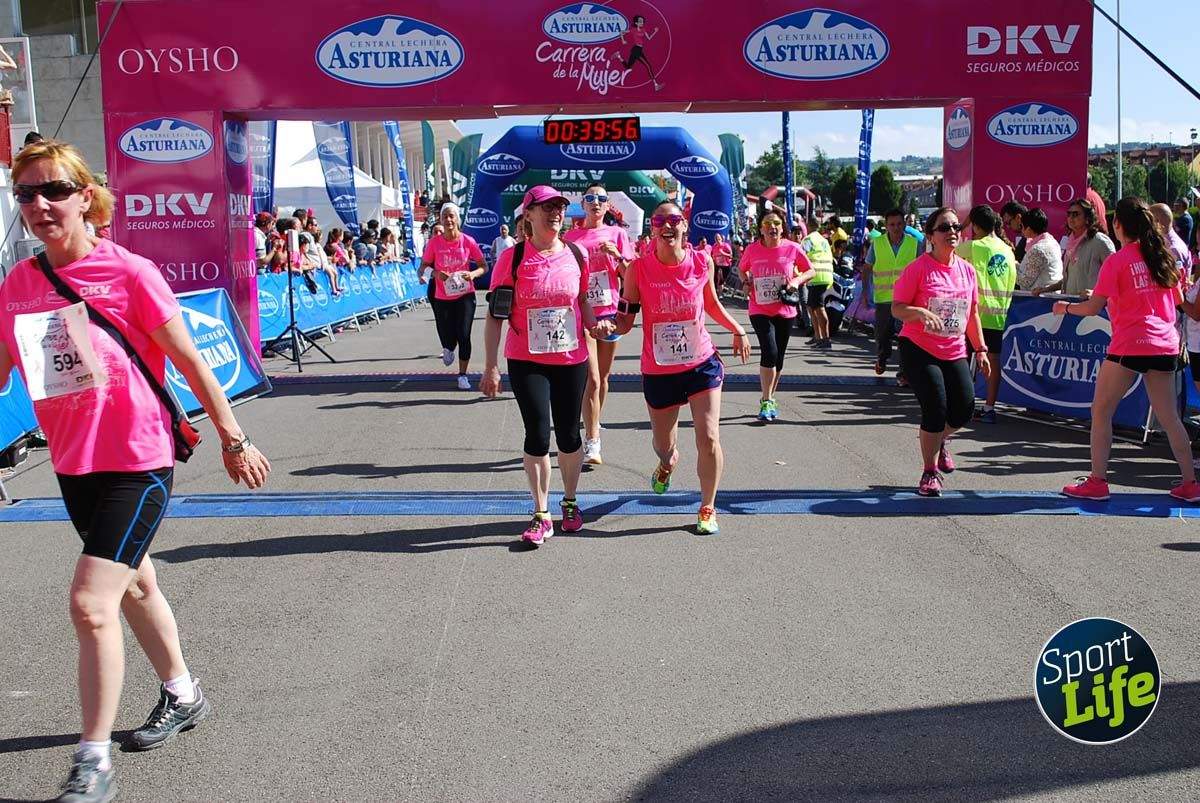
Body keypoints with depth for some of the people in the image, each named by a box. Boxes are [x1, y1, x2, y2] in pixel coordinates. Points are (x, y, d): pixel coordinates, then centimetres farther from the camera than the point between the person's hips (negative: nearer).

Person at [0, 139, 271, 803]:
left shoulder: (128, 271, -14)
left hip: (138, 460, -6)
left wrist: (233, 440, -3)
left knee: (90, 603, -13)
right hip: (72, 466, 7)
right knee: (134, 584, 22)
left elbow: (189, 362, -8)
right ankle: (182, 696, 45)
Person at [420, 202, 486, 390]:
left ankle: (463, 375, 7)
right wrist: (434, 273, -22)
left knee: (463, 335, -9)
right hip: (442, 297, 1)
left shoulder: (468, 241, -6)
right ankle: (448, 349, 44)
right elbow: (424, 266, 0)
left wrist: (473, 274, -22)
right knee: (447, 338, 4)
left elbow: (484, 266, -1)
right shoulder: (434, 243, -6)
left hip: (465, 295, -1)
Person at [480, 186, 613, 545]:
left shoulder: (575, 255, 1)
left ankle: (570, 502, 31)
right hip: (526, 362, -2)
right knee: (537, 435, -3)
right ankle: (541, 516, 10)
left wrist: (594, 323, -4)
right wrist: (491, 366, -9)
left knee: (568, 434, 10)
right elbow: (495, 315, -5)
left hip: (572, 359, 3)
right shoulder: (512, 258, -7)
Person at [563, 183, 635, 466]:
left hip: (610, 312, 2)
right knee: (592, 379, -11)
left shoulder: (617, 234, 5)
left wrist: (617, 255, -13)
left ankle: (594, 427, 30)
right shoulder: (571, 237, 4)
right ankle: (592, 443, -10)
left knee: (603, 376, 12)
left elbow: (630, 275, 3)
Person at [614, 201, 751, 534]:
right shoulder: (638, 268, -13)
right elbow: (625, 321, -9)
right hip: (658, 371, 0)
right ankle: (667, 463, 56)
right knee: (663, 444, 16)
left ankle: (707, 508, 12)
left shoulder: (702, 262, -7)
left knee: (708, 438, -9)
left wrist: (737, 329, 6)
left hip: (702, 363, 0)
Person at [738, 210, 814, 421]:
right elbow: (742, 269, 15)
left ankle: (769, 399, 30)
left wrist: (797, 280, -12)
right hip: (760, 310, -2)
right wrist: (745, 282, -4)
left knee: (778, 358, 11)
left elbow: (811, 271, 6)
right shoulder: (752, 249, -4)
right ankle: (767, 402, -12)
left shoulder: (792, 248, -5)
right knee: (769, 351, -19)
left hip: (785, 311, 2)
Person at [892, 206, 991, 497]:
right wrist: (921, 313, -29)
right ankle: (929, 473, 5)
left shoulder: (967, 270, 7)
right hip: (918, 350, -5)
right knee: (935, 408, -13)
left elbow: (973, 314, 15)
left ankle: (940, 440, 34)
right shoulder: (918, 268, -9)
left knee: (965, 408, -2)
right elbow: (897, 308, -10)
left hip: (954, 352, 5)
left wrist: (981, 349, 12)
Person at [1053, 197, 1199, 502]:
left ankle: (1097, 482, 4)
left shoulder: (1116, 261, -8)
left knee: (1101, 411, 5)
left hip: (1130, 345, -6)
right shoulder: (1162, 255, 9)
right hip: (1166, 343, 6)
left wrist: (1065, 307, 9)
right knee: (1168, 417, 12)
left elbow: (1093, 308, -8)